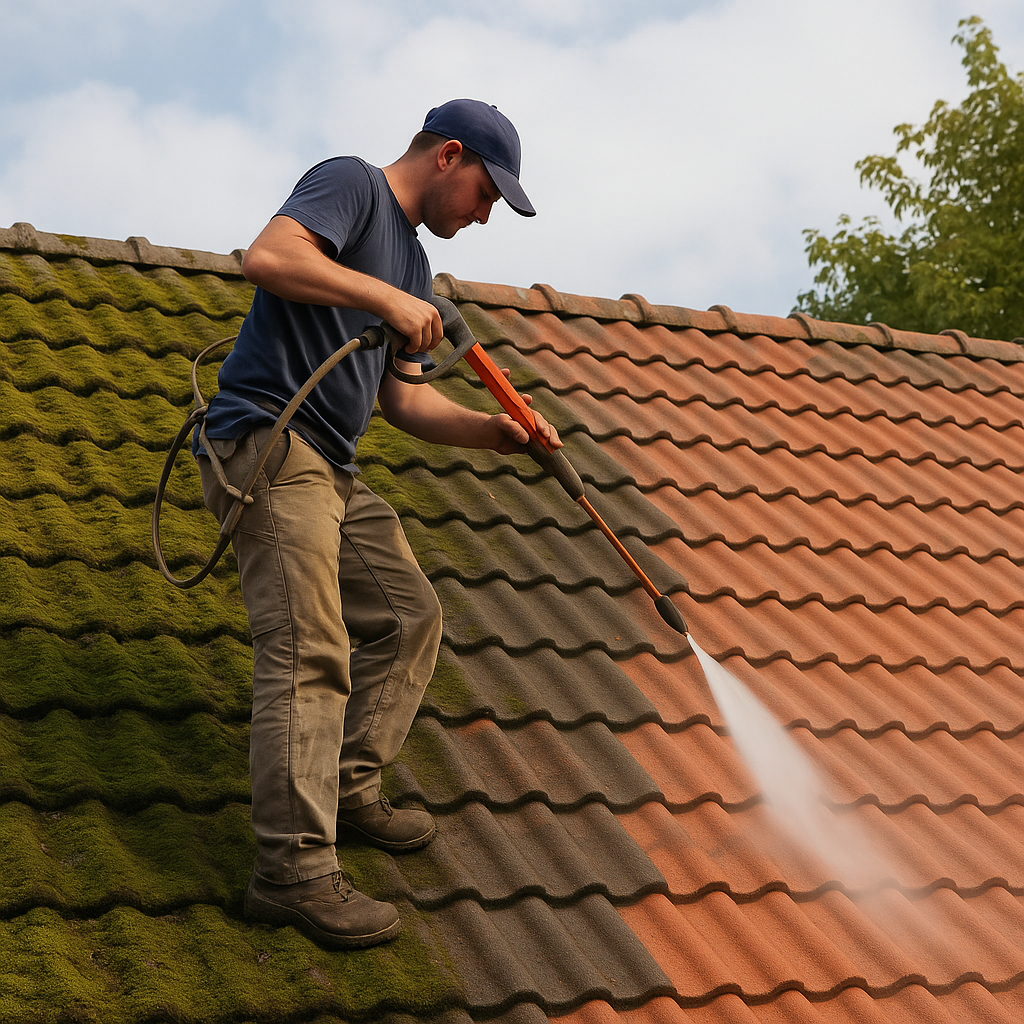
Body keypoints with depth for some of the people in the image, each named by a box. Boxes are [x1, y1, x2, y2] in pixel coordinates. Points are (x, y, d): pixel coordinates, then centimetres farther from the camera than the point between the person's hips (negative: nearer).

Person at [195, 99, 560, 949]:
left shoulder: (412, 267, 24)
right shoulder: (351, 184, -3)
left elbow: (404, 400, 22)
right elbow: (267, 256, -22)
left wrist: (493, 429, 8)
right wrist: (388, 298, -21)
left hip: (331, 470, 10)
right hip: (268, 439, -10)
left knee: (408, 616, 13)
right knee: (309, 652, -16)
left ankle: (349, 786, 21)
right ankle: (294, 869, -17)